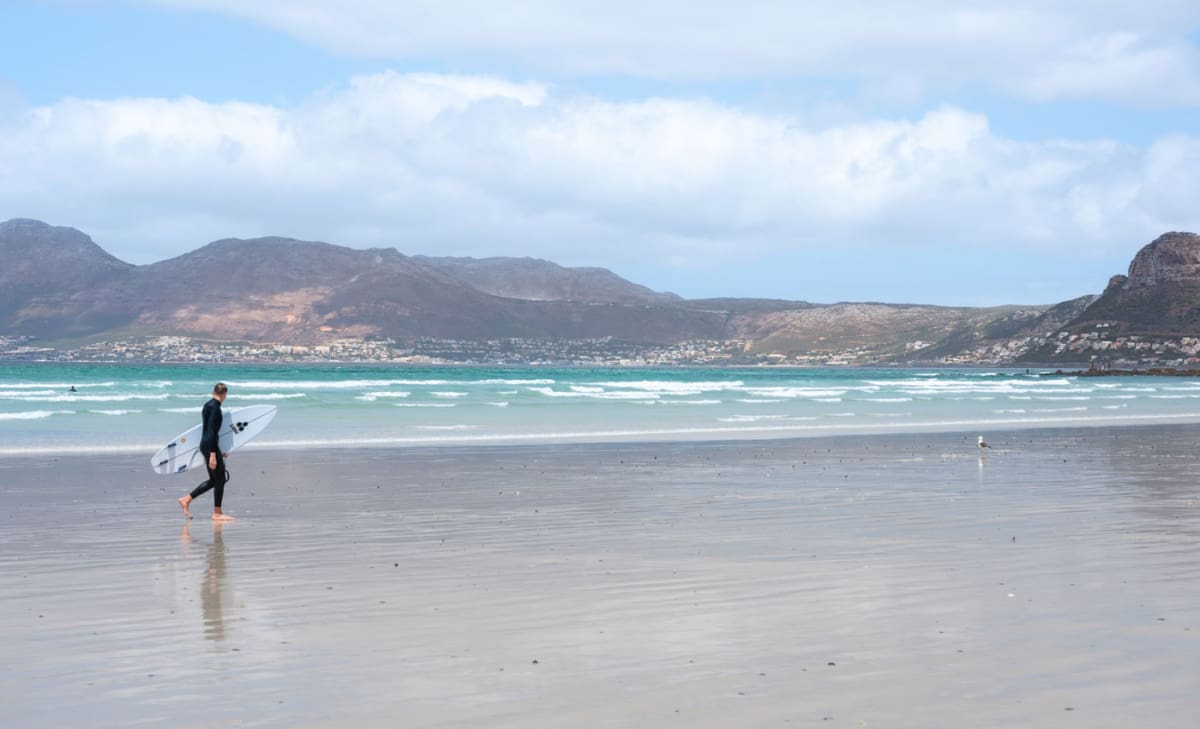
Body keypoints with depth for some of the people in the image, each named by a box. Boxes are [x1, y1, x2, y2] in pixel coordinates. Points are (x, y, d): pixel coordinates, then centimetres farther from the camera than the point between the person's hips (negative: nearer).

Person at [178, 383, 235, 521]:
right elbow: (212, 432, -21)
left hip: (205, 445, 10)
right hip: (210, 446, -10)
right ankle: (217, 513, 5)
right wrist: (213, 455, -24)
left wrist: (218, 452, 27)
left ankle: (186, 499, 15)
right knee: (220, 479, -1)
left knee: (214, 480, 14)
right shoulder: (215, 408, -16)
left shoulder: (208, 405, 14)